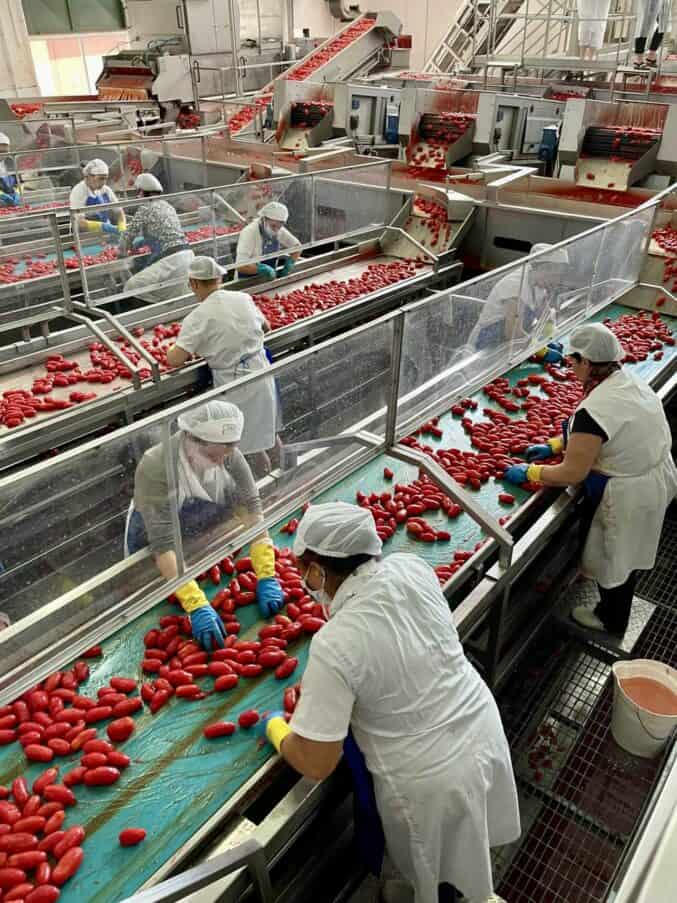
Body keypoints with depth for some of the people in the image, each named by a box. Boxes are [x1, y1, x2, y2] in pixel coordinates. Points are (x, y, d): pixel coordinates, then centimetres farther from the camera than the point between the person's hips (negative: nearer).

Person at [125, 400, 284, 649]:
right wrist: (196, 606, -50)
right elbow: (163, 545, -42)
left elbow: (251, 508, -29)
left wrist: (266, 577, -38)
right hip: (153, 553, -2)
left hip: (203, 537, 3)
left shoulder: (228, 454, -26)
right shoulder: (154, 468, -38)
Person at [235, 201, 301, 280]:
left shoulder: (279, 230, -4)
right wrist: (261, 268, -39)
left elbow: (296, 245, 11)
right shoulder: (249, 232, -21)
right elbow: (240, 265, -29)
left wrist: (290, 262, -6)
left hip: (270, 278, 4)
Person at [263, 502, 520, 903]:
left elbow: (315, 764, -22)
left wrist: (276, 728, -2)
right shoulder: (412, 566, -14)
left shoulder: (334, 645, -32)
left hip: (432, 782, -6)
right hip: (483, 729, 6)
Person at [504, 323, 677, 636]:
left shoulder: (595, 409, -32)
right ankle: (612, 611, 51)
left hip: (628, 495, -8)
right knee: (623, 556, 28)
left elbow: (572, 474, -26)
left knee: (615, 560, 16)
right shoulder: (629, 379, -4)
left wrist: (528, 472, -12)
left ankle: (611, 624, 41)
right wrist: (554, 445, 8)